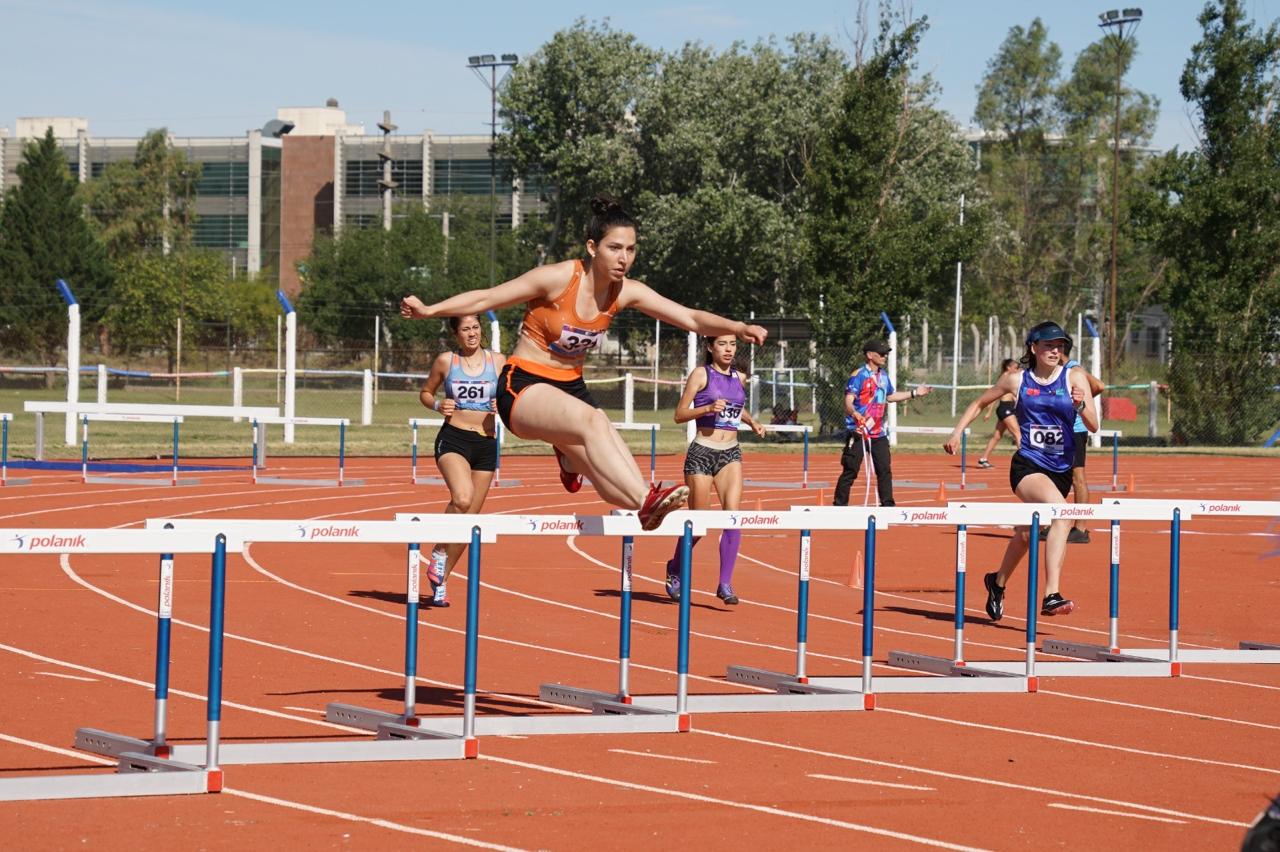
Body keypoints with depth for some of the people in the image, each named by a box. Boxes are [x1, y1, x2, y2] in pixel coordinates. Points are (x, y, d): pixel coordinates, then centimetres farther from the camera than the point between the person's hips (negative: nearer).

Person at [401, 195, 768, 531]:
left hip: (570, 389, 6)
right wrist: (429, 310, -21)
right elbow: (486, 298, -11)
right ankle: (647, 501, -51)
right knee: (591, 420, -37)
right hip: (523, 388, -6)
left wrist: (738, 328, -20)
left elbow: (690, 318, -4)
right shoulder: (558, 279, -17)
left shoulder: (626, 292, -3)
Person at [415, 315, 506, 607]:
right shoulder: (445, 361, 3)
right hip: (453, 438, -3)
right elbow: (425, 392, 15)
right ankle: (439, 553, -9)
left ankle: (440, 582, 19)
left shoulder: (497, 361, 7)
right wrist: (437, 405, -6)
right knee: (462, 498, -31)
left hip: (486, 443, 3)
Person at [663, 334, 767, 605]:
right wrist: (709, 408, -20)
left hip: (731, 454, 4)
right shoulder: (701, 374, -3)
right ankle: (675, 569, 29)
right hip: (702, 453, -4)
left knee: (733, 515, -14)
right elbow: (679, 414, -5)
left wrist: (752, 422, 12)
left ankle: (725, 583, -11)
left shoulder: (739, 378, 12)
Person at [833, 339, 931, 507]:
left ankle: (887, 504, 14)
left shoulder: (884, 376, 13)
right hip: (858, 432, -7)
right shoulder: (859, 375, -11)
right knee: (850, 471, -4)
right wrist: (854, 413, -41)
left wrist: (914, 393, 30)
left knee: (885, 470, 7)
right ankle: (839, 505, 3)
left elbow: (890, 396, 31)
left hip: (878, 433, 7)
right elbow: (848, 400, -20)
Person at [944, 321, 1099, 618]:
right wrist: (957, 431, 9)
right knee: (1061, 513, -31)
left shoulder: (1074, 379, 2)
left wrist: (1081, 405, -20)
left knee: (1027, 533, 16)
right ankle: (1051, 596, -35)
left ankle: (998, 582, 45)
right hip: (1027, 465, -3)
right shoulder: (1017, 380, 1)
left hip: (1061, 470, 4)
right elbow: (980, 403, 18)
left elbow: (1093, 425, -1)